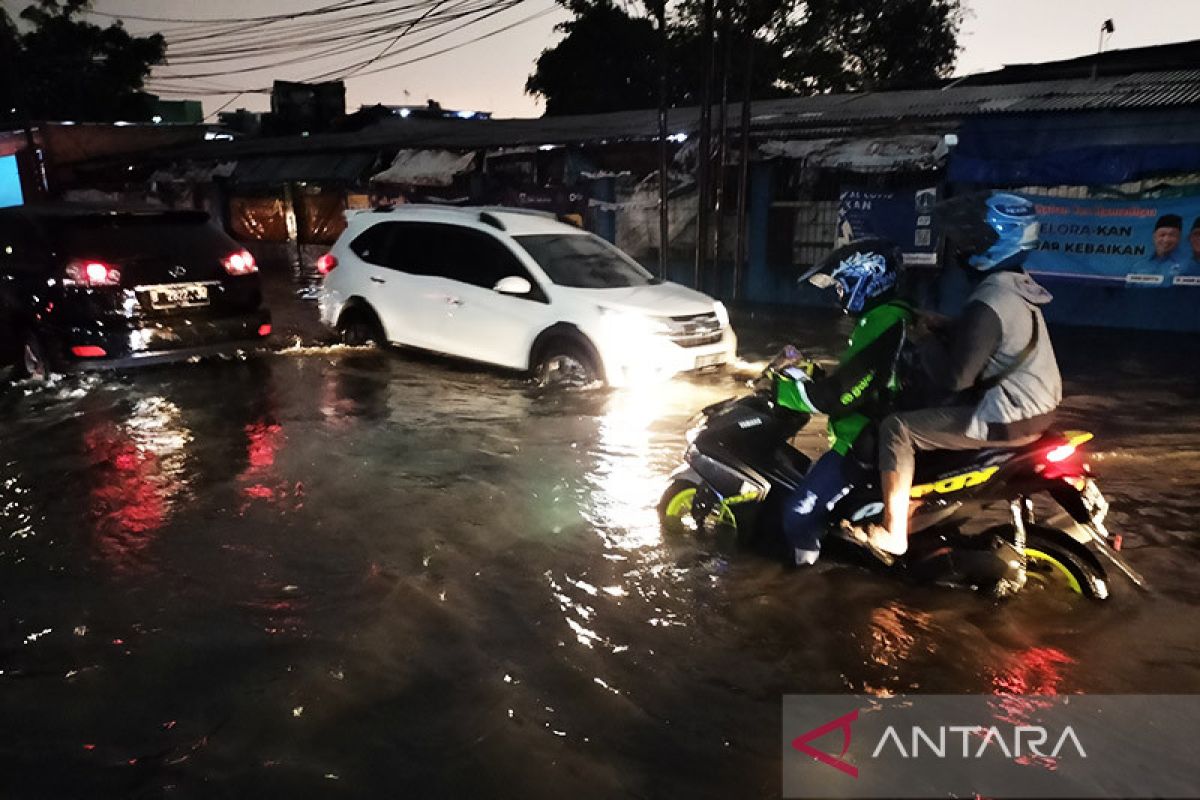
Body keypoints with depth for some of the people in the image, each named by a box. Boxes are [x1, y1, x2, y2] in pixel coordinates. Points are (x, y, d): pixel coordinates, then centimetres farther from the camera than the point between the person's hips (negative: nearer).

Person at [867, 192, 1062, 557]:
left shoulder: (988, 303, -25)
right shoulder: (1016, 285, 7)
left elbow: (953, 378, -24)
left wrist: (926, 343, -8)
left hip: (1008, 417, -10)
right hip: (1036, 403, 10)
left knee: (898, 428, -10)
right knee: (927, 405, 29)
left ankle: (893, 533, -3)